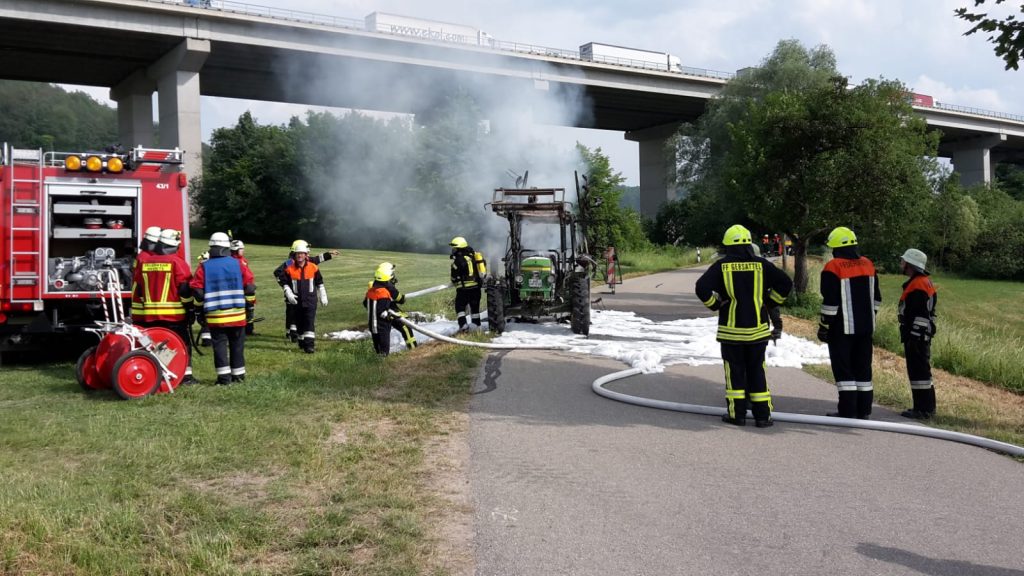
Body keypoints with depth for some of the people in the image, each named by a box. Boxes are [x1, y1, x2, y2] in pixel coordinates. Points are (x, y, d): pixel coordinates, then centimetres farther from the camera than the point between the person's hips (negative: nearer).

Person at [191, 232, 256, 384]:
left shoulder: (204, 267, -2)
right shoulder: (238, 264, 0)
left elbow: (197, 292, -3)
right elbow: (250, 286, 0)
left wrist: (200, 308, 11)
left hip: (215, 316, -1)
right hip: (237, 315, 1)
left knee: (220, 345, 3)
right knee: (237, 345, 10)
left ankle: (224, 376, -2)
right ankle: (238, 374, 13)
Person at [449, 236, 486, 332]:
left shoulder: (459, 259, -15)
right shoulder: (473, 255, 9)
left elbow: (455, 275, -10)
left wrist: (455, 282, 11)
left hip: (464, 288, -7)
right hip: (476, 286, 7)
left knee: (459, 306, 1)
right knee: (475, 306, 17)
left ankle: (463, 325, -11)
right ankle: (477, 325, 21)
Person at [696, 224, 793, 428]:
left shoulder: (722, 266, -5)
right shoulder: (761, 264, -1)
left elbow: (702, 287, -14)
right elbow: (785, 283, -4)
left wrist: (714, 304, 1)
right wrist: (770, 303, 7)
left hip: (731, 329, -1)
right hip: (757, 329, 2)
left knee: (734, 371, 7)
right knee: (756, 371, 8)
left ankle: (736, 414, 9)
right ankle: (762, 415, 9)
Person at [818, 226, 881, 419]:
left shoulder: (833, 268, -13)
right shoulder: (868, 265, 9)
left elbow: (830, 302, -15)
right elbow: (876, 298, 15)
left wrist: (824, 327, -7)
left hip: (842, 328, -7)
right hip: (866, 327, 7)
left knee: (843, 369, -1)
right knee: (863, 367, 12)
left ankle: (847, 411, -2)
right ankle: (864, 410, 16)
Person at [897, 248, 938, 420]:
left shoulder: (917, 286, -18)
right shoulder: (924, 282, 16)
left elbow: (920, 316, -23)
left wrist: (912, 339, -22)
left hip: (916, 336, -11)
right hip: (921, 336, 11)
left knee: (919, 371, -7)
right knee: (921, 371, 16)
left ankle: (923, 410, -3)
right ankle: (925, 407, 23)